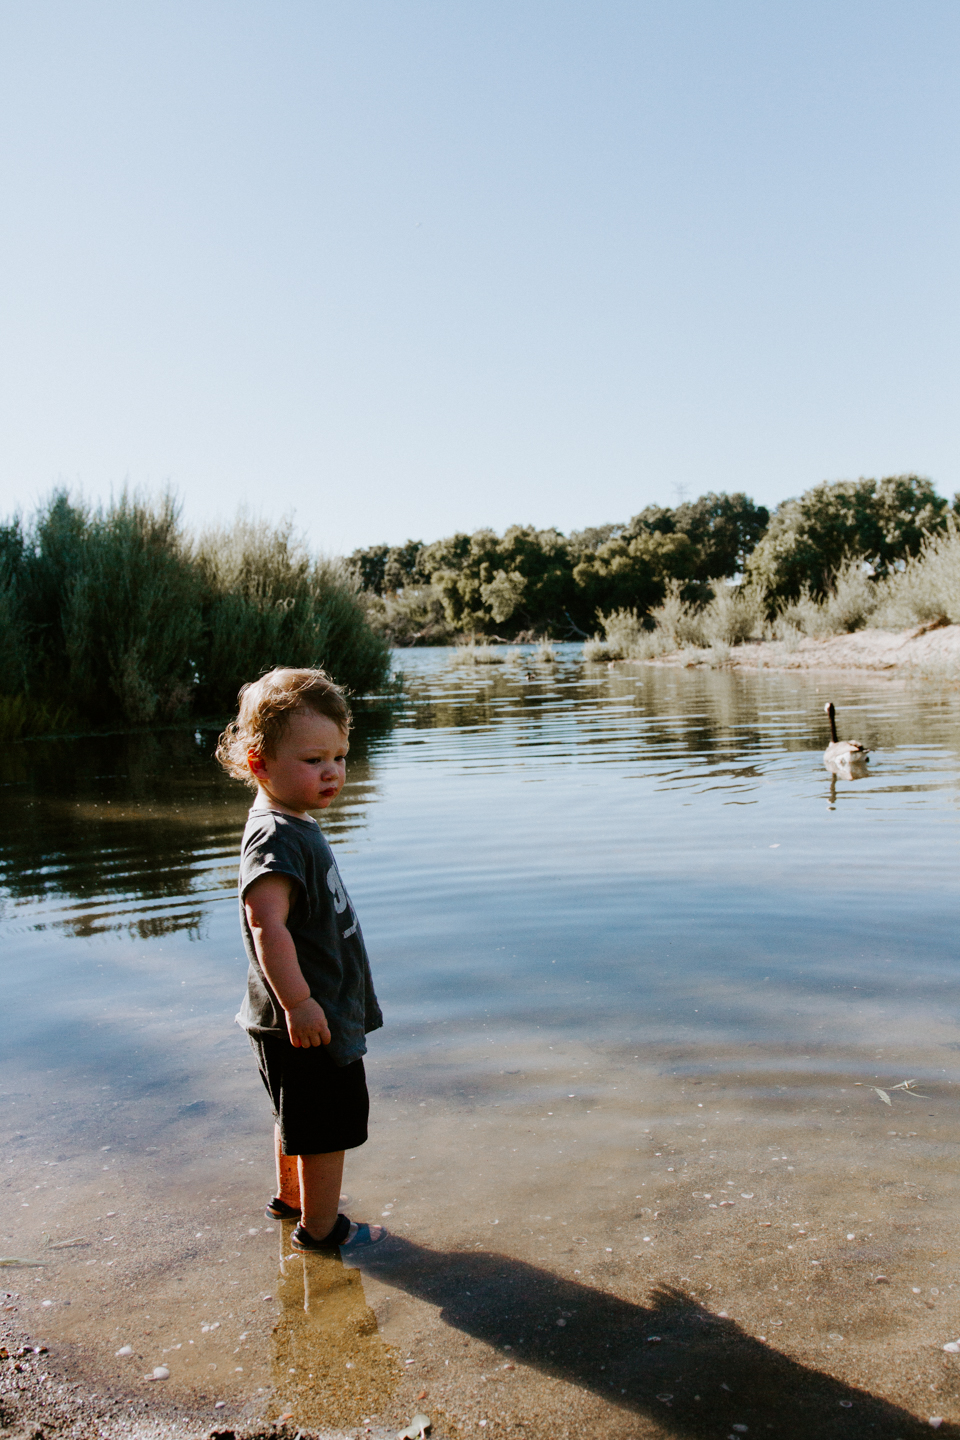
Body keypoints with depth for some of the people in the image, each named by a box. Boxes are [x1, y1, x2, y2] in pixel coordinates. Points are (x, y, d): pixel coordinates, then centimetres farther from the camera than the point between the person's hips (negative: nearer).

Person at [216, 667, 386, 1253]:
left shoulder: (296, 826, 10)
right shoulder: (276, 837, -24)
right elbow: (267, 925, -34)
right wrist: (298, 1003, -33)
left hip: (314, 1013, 10)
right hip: (308, 1024, -10)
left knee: (299, 1118, 27)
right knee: (327, 1126, 6)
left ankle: (291, 1196, 45)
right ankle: (322, 1227, 23)